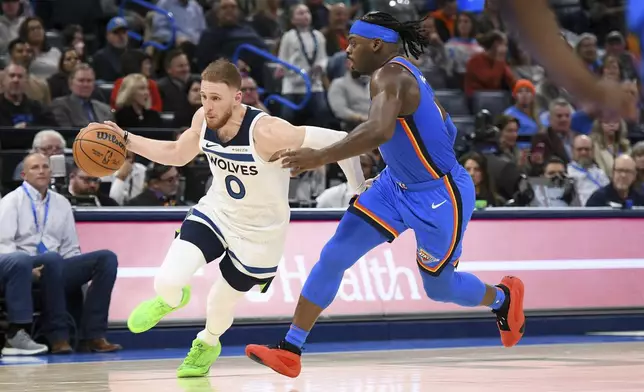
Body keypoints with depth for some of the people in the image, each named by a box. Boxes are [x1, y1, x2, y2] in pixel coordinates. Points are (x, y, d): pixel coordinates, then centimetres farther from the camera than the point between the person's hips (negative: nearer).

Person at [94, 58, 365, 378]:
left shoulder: (266, 132, -34)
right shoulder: (203, 120, -14)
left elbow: (339, 141, -30)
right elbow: (176, 154, 8)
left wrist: (360, 192, -20)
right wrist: (126, 140, -2)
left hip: (259, 233, -3)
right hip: (216, 212, 3)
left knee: (220, 304, 14)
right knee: (167, 281, -18)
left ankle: (208, 343, 53)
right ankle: (171, 300, 23)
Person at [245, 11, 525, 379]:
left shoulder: (389, 76, -24)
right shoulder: (404, 74, 5)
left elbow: (380, 130, -44)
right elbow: (446, 130, 14)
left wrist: (321, 157, -44)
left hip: (439, 197, -9)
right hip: (398, 186, 9)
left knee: (439, 287, 10)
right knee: (334, 255, -2)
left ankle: (503, 297, 42)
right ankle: (290, 350, 0)